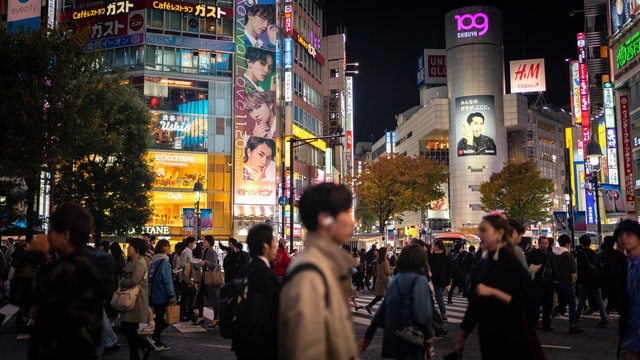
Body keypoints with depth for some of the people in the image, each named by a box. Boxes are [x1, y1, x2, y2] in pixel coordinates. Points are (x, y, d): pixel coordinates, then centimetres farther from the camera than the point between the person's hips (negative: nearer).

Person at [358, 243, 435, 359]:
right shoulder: (419, 280, -12)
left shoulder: (396, 279, 9)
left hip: (392, 338, 7)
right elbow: (421, 313, -23)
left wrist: (368, 336, 17)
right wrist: (428, 335, -10)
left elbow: (382, 309, 13)